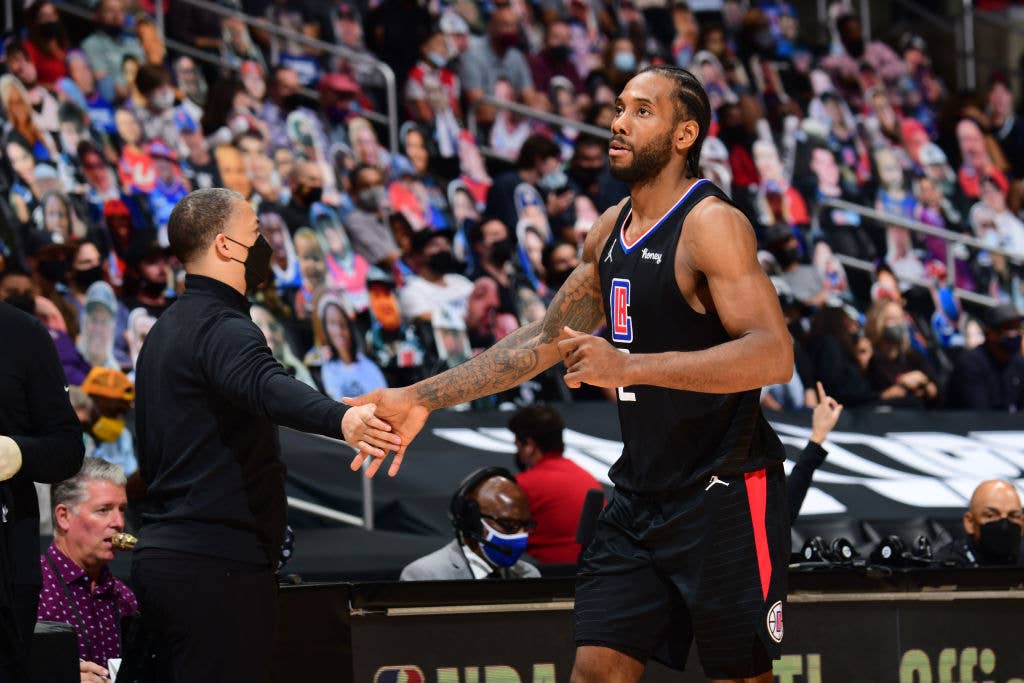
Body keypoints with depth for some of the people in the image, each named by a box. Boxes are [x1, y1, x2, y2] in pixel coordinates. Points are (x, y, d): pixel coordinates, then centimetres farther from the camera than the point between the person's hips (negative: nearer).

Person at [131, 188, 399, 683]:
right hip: (217, 563, -11)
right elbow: (267, 386, -37)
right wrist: (340, 420, -54)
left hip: (162, 555, 11)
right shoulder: (221, 328, -14)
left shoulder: (167, 330, 20)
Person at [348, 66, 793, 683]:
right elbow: (545, 341, 20)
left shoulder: (712, 224, -15)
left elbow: (774, 355, -27)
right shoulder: (611, 230, 11)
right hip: (641, 490, 8)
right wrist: (420, 399, 13)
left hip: (725, 491, -8)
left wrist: (629, 366, -34)